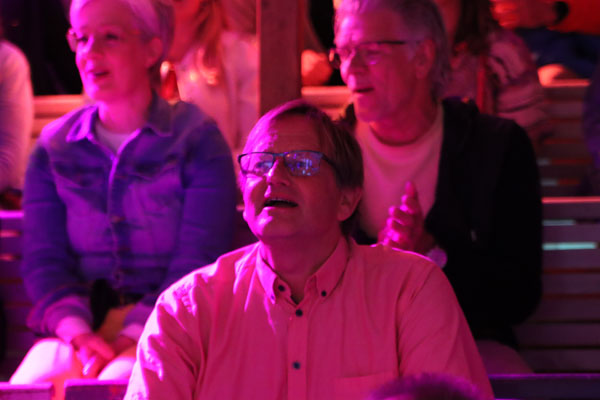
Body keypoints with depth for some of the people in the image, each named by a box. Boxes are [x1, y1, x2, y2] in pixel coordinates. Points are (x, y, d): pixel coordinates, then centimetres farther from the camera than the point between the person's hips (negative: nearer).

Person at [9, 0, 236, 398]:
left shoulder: (197, 138, 4)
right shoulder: (54, 147, 15)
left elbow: (198, 260, -5)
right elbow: (43, 258, 6)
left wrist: (133, 336, -18)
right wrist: (78, 334, -13)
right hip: (81, 318, 3)